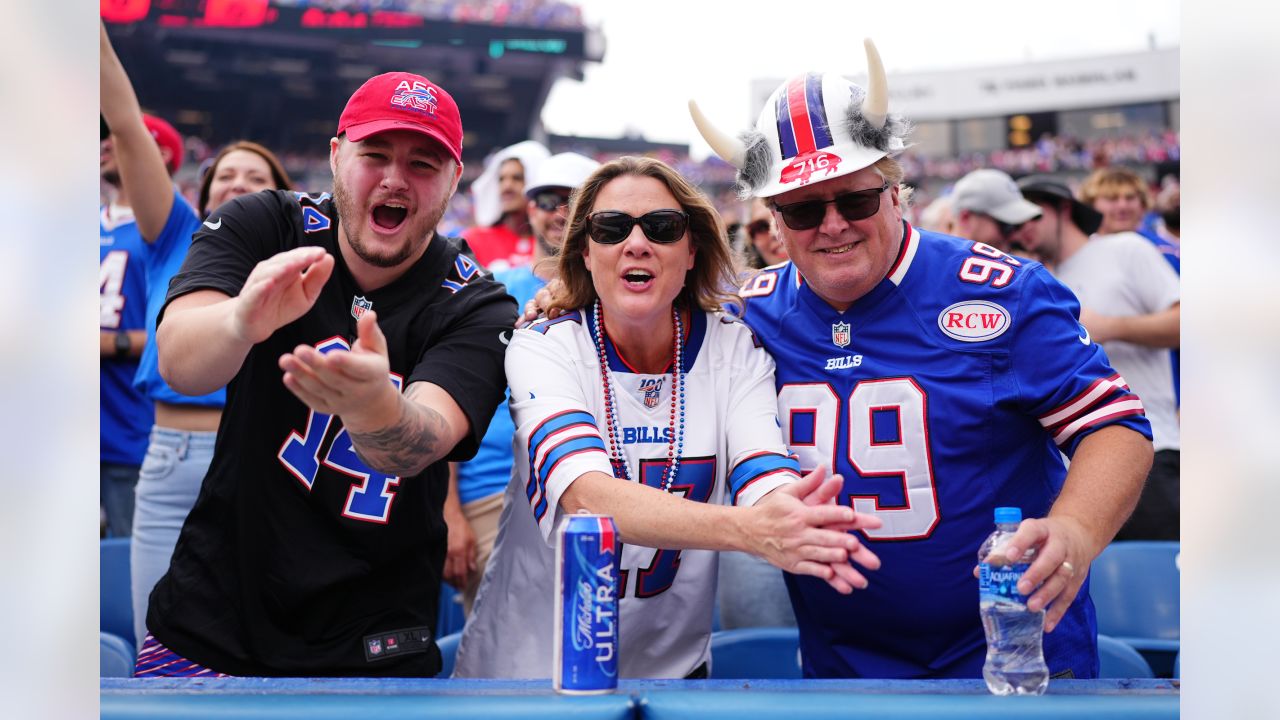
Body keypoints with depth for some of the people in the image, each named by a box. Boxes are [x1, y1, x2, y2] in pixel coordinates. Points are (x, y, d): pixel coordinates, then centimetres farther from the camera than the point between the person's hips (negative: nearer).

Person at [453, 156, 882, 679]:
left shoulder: (735, 349, -4)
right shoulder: (542, 349, -12)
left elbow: (766, 484, -18)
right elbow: (584, 494, -29)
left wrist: (797, 524, -43)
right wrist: (746, 529, -44)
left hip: (671, 666, 1)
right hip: (525, 661, -1)